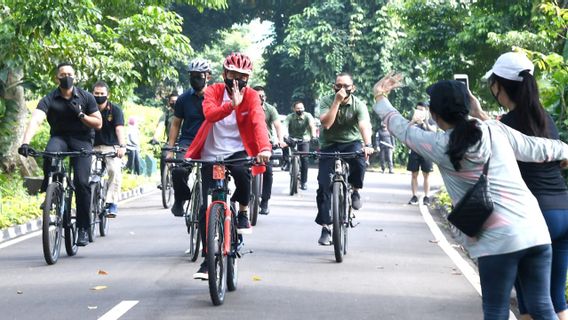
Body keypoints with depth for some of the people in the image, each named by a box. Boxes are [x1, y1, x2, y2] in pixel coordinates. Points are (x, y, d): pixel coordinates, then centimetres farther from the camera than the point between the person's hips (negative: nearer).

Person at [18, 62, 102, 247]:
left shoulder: (86, 98, -3)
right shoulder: (49, 100, -8)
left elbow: (98, 123, 0)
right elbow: (35, 120, -24)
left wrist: (80, 115, -18)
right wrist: (25, 142, -41)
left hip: (81, 141, 0)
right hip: (59, 138, 0)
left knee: (81, 182, -17)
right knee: (50, 153, -37)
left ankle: (83, 229, -8)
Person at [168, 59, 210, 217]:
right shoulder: (184, 98, 7)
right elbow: (175, 124, 13)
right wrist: (170, 149, 6)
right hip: (187, 141, 0)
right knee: (179, 170, -27)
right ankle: (179, 200, -1)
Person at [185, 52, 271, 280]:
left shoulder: (251, 96, -4)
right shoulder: (213, 91, -3)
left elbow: (258, 122, -22)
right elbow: (210, 113, -24)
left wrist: (265, 148, -40)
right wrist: (232, 104, -41)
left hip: (237, 151, -1)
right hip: (211, 155, 1)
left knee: (242, 172, -37)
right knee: (206, 208, -4)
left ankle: (243, 212, -6)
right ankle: (208, 259, 10)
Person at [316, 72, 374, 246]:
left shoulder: (358, 105, -10)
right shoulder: (326, 101, -8)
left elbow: (364, 125, -27)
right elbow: (326, 123, -24)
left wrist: (368, 145, -45)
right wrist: (337, 101, -28)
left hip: (351, 142, -1)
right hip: (329, 145, 1)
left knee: (359, 157, -37)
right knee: (324, 185, -10)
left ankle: (355, 191, -9)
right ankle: (326, 228, -2)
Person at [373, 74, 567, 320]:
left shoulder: (440, 146, 0)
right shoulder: (497, 130, 9)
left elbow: (402, 129, 15)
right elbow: (538, 149, 22)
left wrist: (380, 98, 31)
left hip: (498, 239, -4)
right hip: (535, 230, 4)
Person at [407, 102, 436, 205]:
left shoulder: (430, 121, 6)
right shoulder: (412, 121, 8)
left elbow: (433, 131, -11)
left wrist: (425, 122, -26)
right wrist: (413, 121, -25)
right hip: (414, 151, 1)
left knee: (426, 175, 0)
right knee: (414, 174, 2)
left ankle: (426, 197, 3)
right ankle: (414, 197, 5)